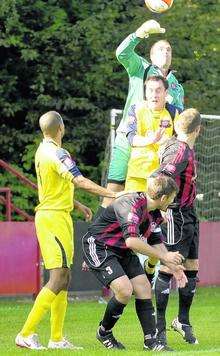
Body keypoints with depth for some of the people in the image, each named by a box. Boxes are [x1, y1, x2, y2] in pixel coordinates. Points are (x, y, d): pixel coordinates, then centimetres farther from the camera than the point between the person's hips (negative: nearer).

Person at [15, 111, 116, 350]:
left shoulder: (42, 151, 13)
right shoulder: (57, 154, -16)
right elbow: (81, 182, -23)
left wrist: (78, 205, 27)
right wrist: (113, 195, -19)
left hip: (49, 214, 10)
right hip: (55, 218, -10)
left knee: (63, 279, 11)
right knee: (58, 279, -11)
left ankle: (56, 339, 12)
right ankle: (26, 334, -13)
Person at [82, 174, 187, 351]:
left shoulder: (154, 214, 0)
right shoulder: (131, 204, -29)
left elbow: (156, 242, 15)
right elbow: (131, 240, -40)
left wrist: (174, 266, 7)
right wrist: (163, 256, -35)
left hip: (122, 251, 9)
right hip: (98, 247, -9)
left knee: (144, 289, -2)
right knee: (125, 290, -20)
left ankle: (150, 340, 3)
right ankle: (104, 333, 3)